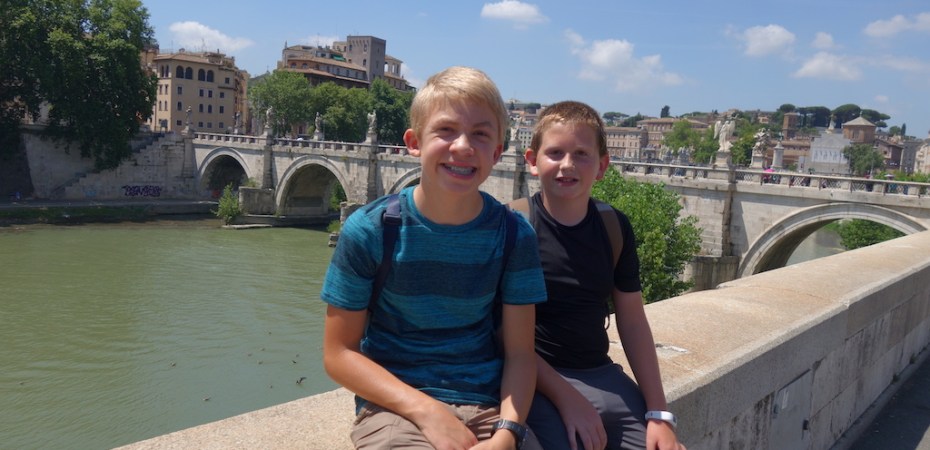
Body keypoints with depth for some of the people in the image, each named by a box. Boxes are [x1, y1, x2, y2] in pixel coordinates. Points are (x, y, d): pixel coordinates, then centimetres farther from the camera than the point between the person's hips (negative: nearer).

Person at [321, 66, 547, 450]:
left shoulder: (514, 235, -2)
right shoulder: (368, 229, -8)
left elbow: (519, 352, 0)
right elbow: (339, 352, -4)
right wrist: (427, 410, -15)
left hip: (488, 406, 2)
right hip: (395, 406, -2)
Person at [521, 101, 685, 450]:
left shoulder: (615, 227, 3)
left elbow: (632, 320, 7)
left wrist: (659, 414, 4)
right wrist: (565, 396, -16)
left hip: (602, 376, 5)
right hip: (536, 381, -5)